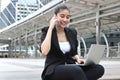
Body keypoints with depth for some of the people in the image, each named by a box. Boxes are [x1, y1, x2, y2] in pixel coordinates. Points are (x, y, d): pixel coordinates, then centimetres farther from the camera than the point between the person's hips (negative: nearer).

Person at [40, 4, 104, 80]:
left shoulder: (72, 32, 11)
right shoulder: (47, 31, -2)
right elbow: (44, 52, -21)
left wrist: (77, 59, -4)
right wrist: (51, 28, -14)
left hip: (70, 68, 6)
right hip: (53, 70, -5)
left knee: (99, 69, -22)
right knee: (77, 70, -38)